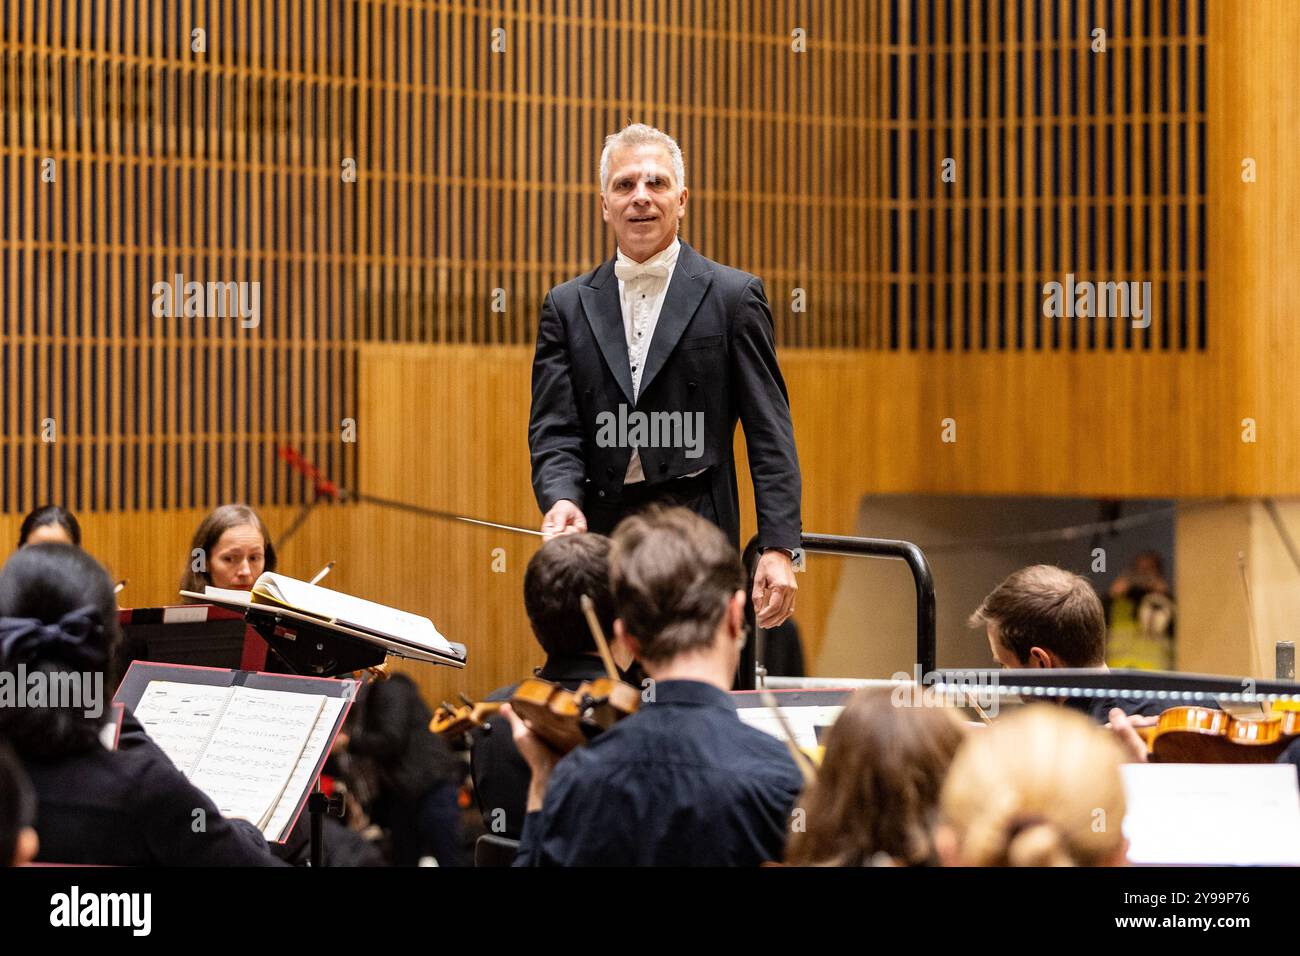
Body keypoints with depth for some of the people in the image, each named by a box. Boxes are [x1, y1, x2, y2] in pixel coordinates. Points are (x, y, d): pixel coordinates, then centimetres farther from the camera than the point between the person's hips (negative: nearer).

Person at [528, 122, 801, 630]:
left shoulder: (733, 296, 5)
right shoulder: (568, 306, 13)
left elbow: (769, 434, 2)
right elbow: (554, 430, 6)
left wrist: (779, 548, -7)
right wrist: (562, 499, -16)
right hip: (600, 534, 3)